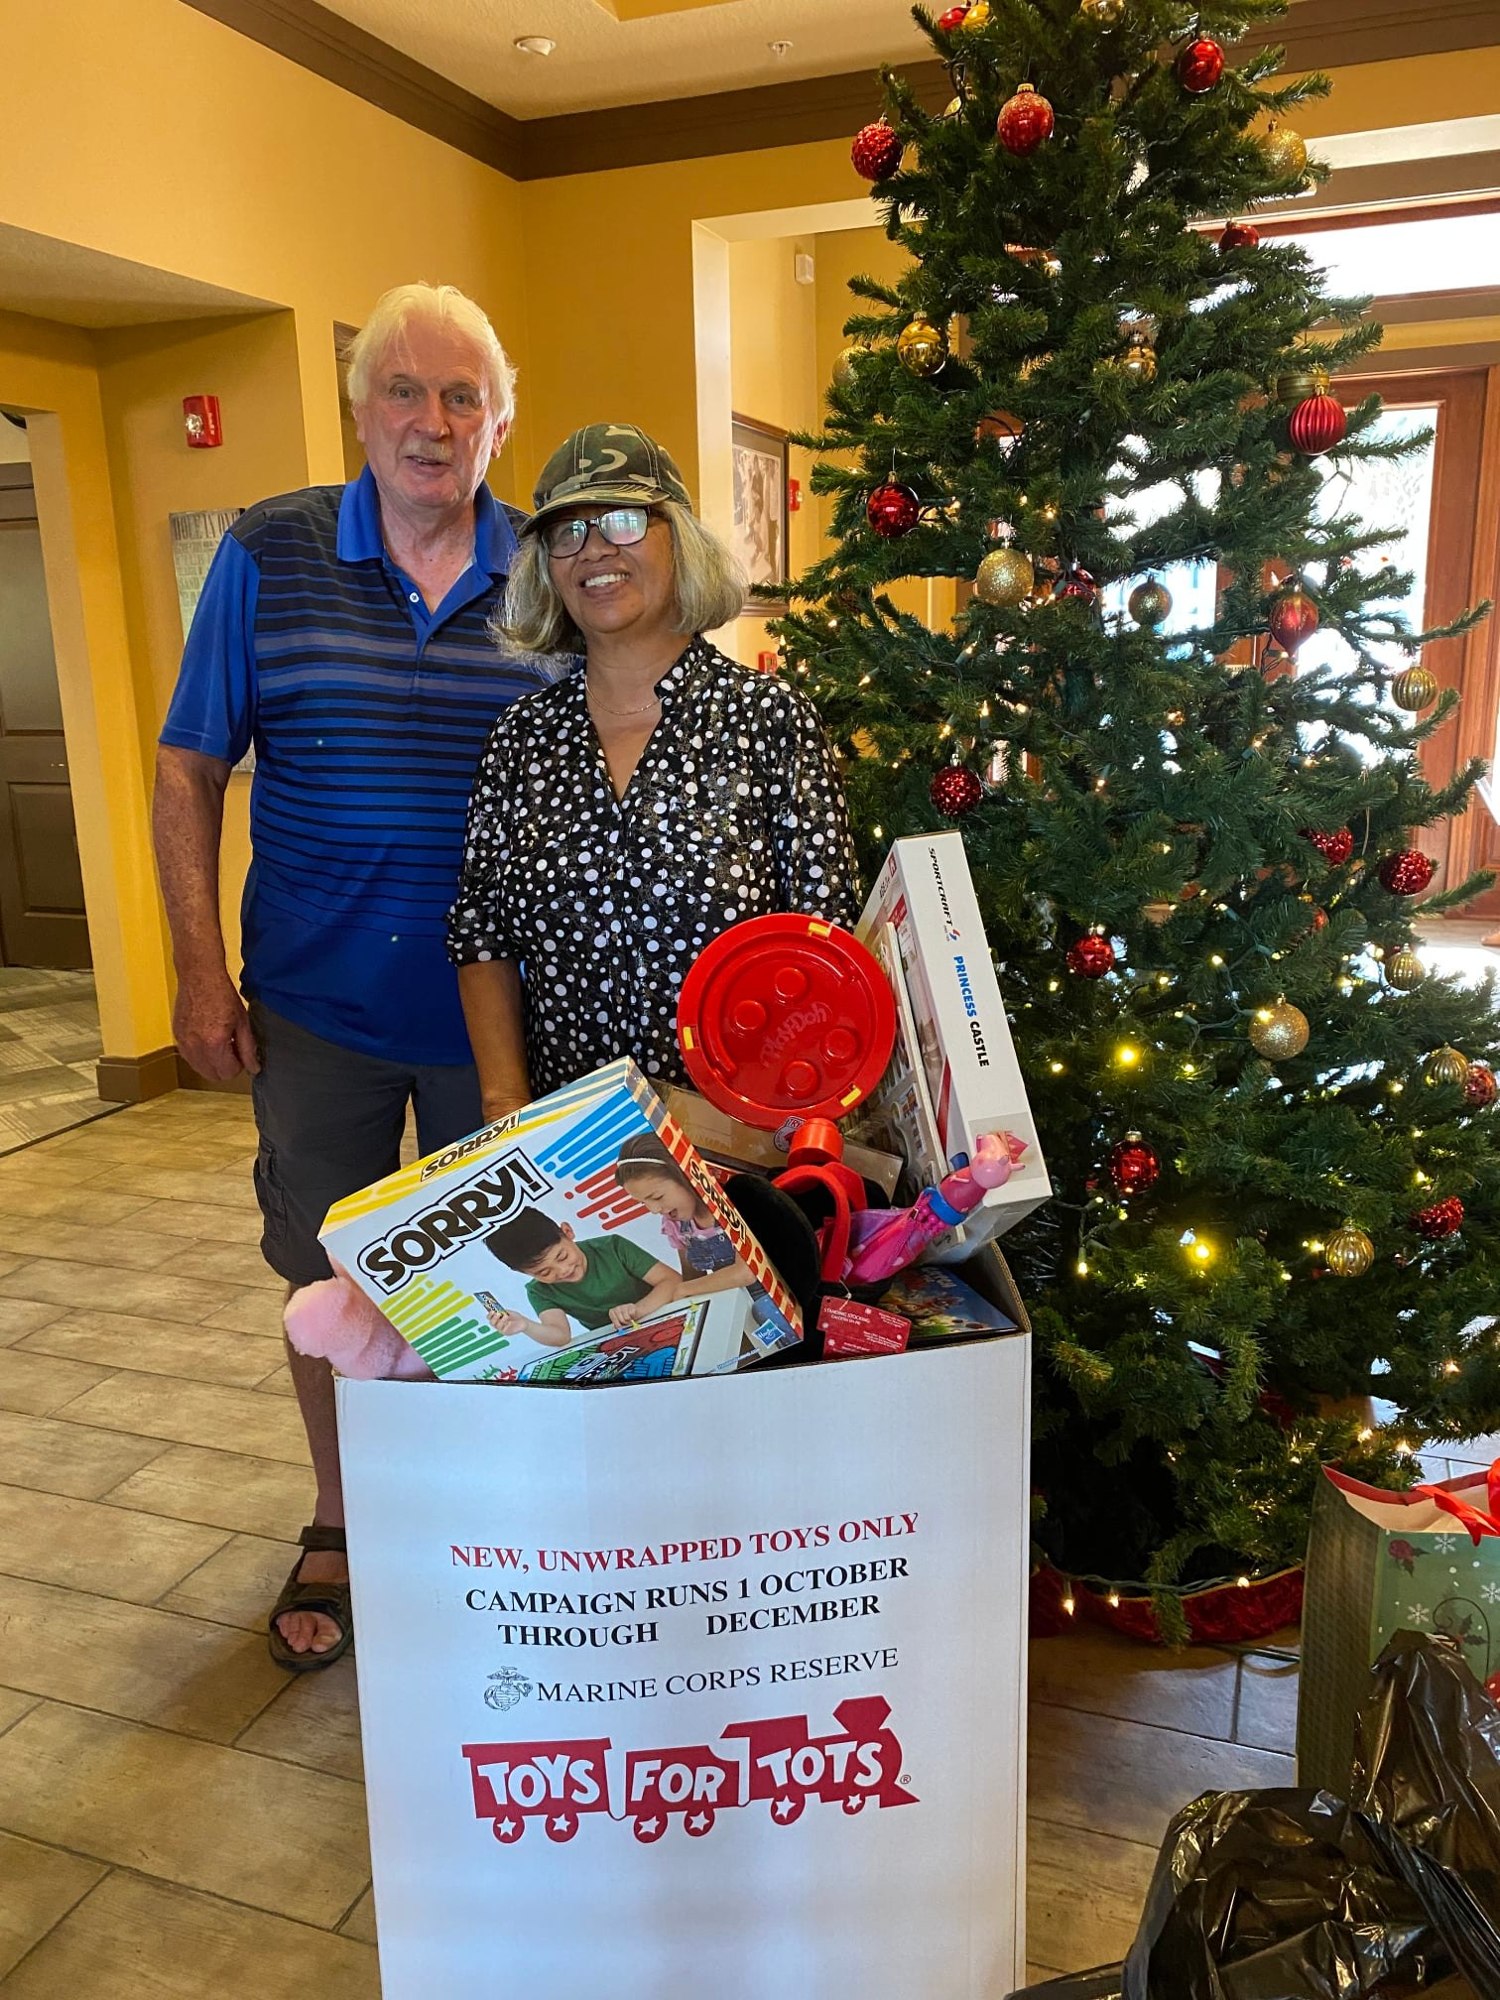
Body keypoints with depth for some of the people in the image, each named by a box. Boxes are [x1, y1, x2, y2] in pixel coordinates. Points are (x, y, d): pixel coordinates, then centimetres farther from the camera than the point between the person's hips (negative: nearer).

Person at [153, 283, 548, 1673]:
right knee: (332, 1278, 14)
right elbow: (189, 770, 1)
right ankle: (341, 1530, 37)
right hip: (317, 1008, 0)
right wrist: (200, 972, -5)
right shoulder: (269, 556, -2)